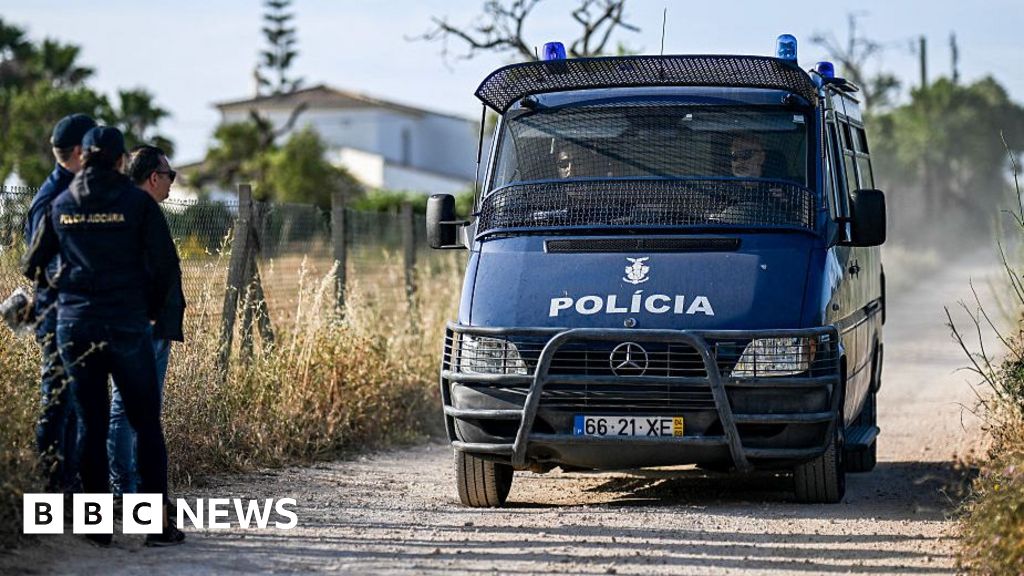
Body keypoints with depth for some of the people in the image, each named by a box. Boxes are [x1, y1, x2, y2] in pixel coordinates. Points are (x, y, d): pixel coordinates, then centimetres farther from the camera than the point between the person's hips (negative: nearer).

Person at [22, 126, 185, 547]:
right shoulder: (137, 202, -2)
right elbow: (167, 267, -4)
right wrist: (151, 309, 12)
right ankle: (158, 523, -1)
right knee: (146, 424, 4)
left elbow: (33, 264, 14)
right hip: (126, 325, -3)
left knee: (91, 425, 9)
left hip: (74, 326, 3)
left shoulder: (61, 205, 7)